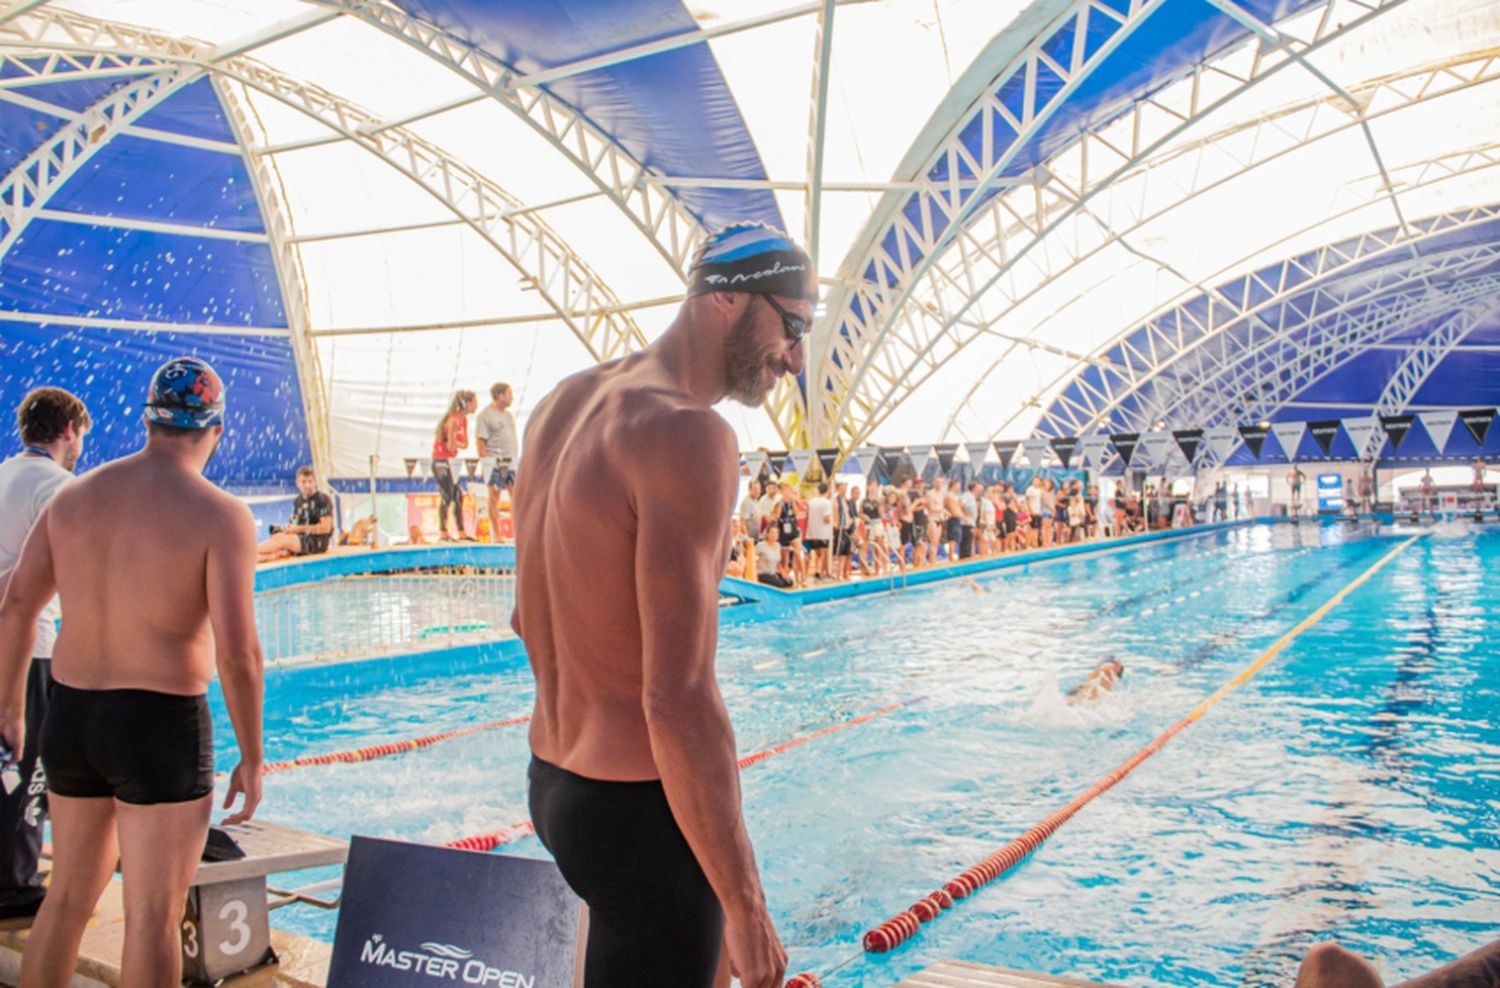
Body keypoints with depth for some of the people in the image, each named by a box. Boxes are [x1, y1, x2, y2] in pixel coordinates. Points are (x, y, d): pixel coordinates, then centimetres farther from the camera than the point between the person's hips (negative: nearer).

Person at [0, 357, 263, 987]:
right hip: (161, 726, -6)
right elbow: (237, 652, -18)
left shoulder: (75, 496, 5)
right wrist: (251, 761, -8)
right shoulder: (221, 516, -13)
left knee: (69, 896, 23)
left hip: (70, 719, 6)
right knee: (154, 916, 5)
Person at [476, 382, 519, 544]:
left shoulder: (509, 415, 19)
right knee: (493, 497, -2)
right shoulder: (484, 416, -5)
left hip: (512, 461, 7)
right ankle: (495, 534, 2)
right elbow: (480, 442, -10)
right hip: (495, 462, -7)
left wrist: (518, 458, 16)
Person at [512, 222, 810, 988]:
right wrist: (746, 909, -19)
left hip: (552, 781, 9)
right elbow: (679, 700, -26)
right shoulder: (686, 435, -22)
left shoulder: (564, 402, 6)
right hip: (637, 808, -9)